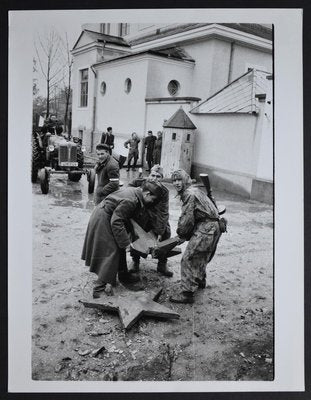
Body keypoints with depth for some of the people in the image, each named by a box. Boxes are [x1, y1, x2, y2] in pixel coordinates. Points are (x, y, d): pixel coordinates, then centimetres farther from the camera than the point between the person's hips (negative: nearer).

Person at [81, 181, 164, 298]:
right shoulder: (130, 200, -29)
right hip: (102, 220, -10)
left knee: (119, 249, 18)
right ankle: (100, 288, -4)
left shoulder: (134, 192, 1)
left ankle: (123, 275, 33)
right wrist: (126, 242, -24)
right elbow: (116, 222, -29)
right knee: (110, 252, -8)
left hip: (107, 217, 10)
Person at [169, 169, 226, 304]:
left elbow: (186, 218, -17)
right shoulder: (195, 191, 18)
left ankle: (187, 293, -5)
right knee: (200, 257, 27)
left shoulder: (190, 194, -14)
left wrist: (181, 234, -1)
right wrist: (185, 235, 14)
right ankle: (200, 281, 47)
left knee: (188, 259, -8)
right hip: (214, 227, 10)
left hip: (206, 228, -10)